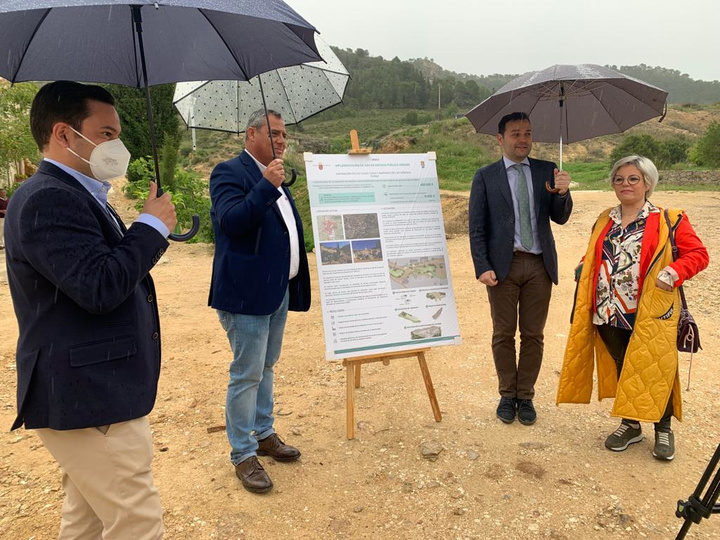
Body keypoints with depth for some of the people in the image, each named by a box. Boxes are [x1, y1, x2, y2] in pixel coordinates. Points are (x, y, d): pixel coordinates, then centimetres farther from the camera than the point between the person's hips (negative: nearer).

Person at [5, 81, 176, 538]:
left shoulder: (76, 194, 16)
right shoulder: (47, 199, -18)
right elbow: (100, 288, -27)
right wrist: (153, 225, -17)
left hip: (90, 394, 11)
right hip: (89, 399, -11)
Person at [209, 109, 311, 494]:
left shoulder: (273, 178, 18)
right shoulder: (229, 172, -9)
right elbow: (231, 221, -24)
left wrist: (295, 285, 19)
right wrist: (266, 186, -30)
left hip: (279, 291, 9)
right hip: (247, 293, -9)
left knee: (265, 368, 19)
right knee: (247, 373, -1)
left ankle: (263, 434, 34)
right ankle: (243, 455, 13)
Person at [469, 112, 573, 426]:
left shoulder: (546, 171, 7)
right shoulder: (485, 177, 1)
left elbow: (559, 218, 1)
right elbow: (476, 228, -2)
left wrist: (562, 193, -19)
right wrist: (482, 267, -11)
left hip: (540, 265, 2)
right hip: (503, 265, -2)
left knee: (533, 334, 10)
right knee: (503, 334, 8)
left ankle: (526, 396, 25)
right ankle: (507, 395, 25)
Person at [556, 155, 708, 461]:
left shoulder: (669, 221, -1)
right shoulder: (604, 221, 13)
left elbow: (698, 254, -2)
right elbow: (595, 256, 25)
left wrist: (675, 272, -19)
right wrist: (585, 265, 5)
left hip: (651, 315, -4)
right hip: (609, 312, 4)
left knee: (654, 370, 3)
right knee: (622, 368, 13)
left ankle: (663, 429, 25)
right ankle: (630, 424, 30)